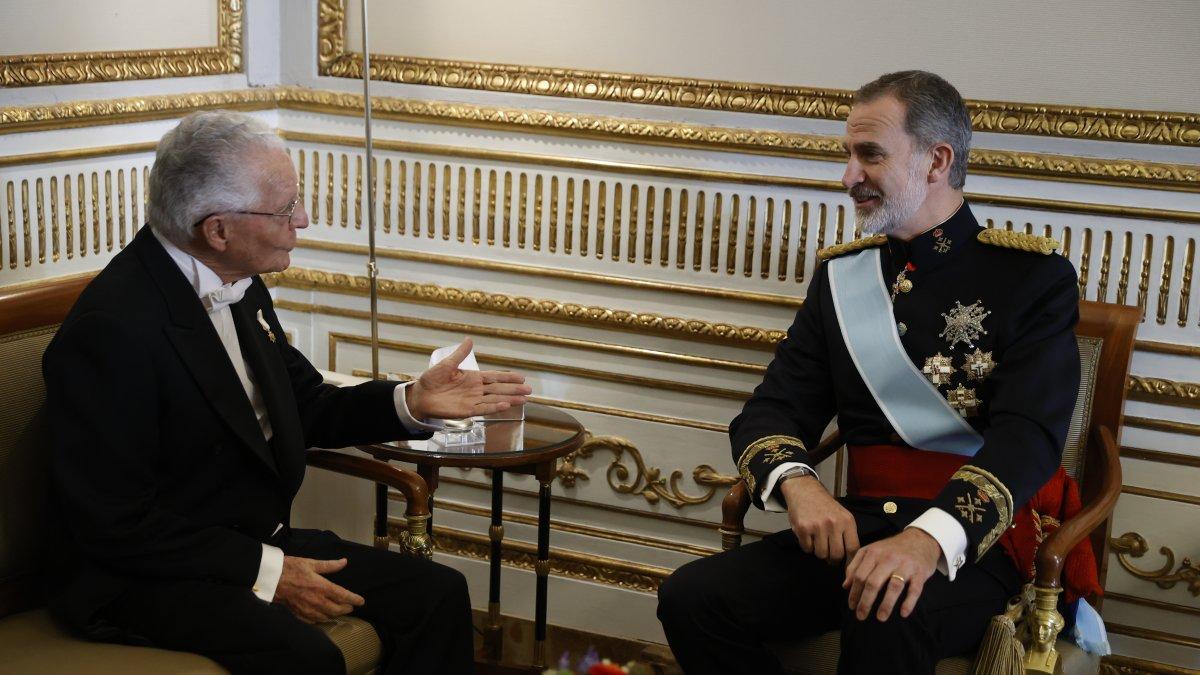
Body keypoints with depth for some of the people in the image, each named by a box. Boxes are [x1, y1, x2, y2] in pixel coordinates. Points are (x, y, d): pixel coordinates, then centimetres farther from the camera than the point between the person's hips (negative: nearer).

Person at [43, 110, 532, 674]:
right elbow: (115, 524, -21)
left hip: (262, 540, 8)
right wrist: (265, 571, -19)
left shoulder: (240, 286, 2)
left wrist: (411, 402, -3)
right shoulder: (110, 330, -23)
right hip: (152, 578, -8)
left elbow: (305, 408, 14)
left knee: (438, 594, -4)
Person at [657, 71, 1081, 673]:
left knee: (886, 622, -38)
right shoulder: (842, 275, 15)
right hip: (858, 527, 5)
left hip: (974, 539, -5)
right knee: (690, 597, -17)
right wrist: (797, 484, -16)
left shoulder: (1035, 277, -1)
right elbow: (773, 409, 9)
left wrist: (933, 536, -32)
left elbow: (1028, 435, -14)